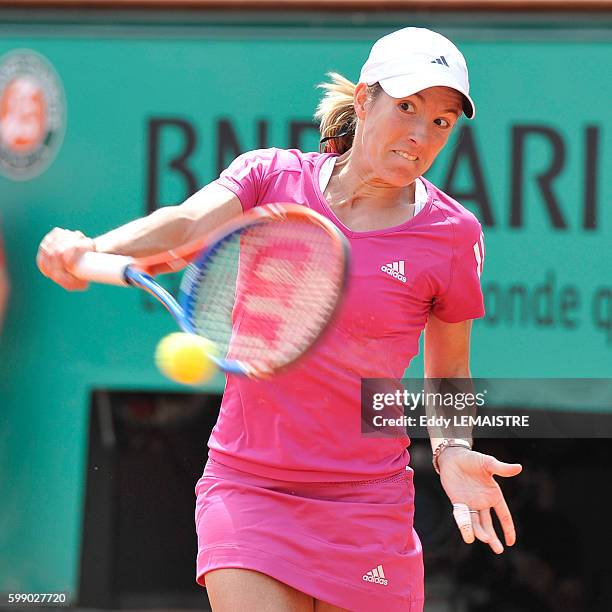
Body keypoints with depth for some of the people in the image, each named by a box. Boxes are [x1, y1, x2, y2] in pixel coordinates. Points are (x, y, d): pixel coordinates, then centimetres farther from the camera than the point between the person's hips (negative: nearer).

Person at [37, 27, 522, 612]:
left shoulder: (452, 233, -2)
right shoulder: (271, 175, 0)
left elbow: (448, 371, 10)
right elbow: (184, 225, -19)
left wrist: (452, 451, -10)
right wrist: (90, 250, -39)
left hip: (367, 511, 1)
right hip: (245, 491, 0)